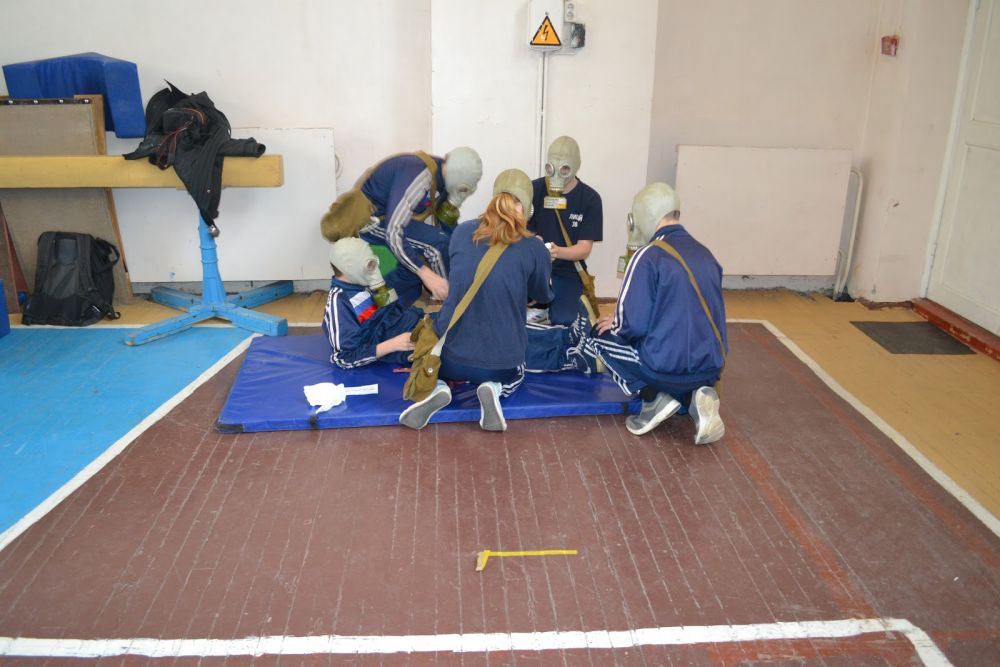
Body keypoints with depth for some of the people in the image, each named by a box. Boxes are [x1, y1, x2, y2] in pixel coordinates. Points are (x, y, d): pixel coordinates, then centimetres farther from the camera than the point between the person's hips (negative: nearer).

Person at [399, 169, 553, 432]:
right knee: (514, 376, 35)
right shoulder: (534, 249, -9)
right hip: (501, 363, -1)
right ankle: (495, 389, 0)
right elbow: (542, 295, 11)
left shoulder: (462, 232, -2)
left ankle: (437, 387, 2)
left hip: (452, 355, 1)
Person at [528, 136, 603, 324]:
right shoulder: (533, 189, -1)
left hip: (567, 273, -1)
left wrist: (558, 252, -30)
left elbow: (584, 249, -8)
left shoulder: (590, 199, -4)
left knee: (562, 321, -21)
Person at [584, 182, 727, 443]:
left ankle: (654, 399, 3)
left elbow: (633, 325, -18)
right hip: (710, 366, 6)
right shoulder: (705, 253, 9)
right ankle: (697, 395, 8)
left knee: (598, 335, 15)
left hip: (666, 366, -6)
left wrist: (615, 324, 7)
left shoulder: (649, 256, -13)